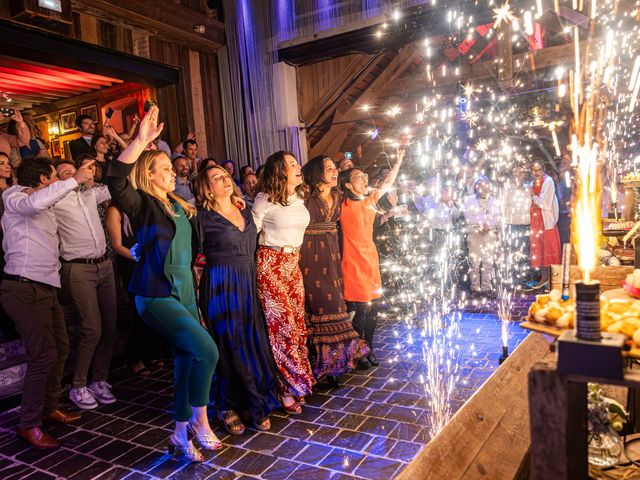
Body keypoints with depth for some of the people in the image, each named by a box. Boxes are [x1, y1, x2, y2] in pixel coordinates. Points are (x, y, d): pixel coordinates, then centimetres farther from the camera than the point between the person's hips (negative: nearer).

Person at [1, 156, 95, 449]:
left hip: (46, 288, 10)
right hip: (24, 288, -9)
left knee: (60, 348, 14)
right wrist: (73, 180, -27)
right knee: (44, 355, -11)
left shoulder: (46, 207, 23)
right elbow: (34, 203, -27)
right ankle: (28, 425, 1)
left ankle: (48, 407, 30)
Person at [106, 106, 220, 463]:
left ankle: (181, 435, 26)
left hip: (185, 290, 7)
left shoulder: (179, 205, 14)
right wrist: (141, 140, -33)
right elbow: (116, 181, -27)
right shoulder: (142, 204, -7)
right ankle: (200, 421, 3)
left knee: (188, 360, 10)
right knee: (207, 351, -19)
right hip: (157, 294, -7)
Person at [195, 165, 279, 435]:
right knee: (232, 348, 2)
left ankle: (257, 404, 24)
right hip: (221, 286, -5)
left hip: (249, 284, 6)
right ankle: (229, 408, 21)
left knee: (255, 344, 8)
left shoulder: (246, 212, 12)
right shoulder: (204, 218, -7)